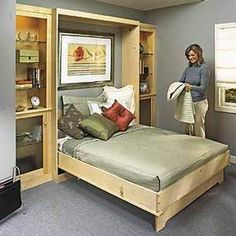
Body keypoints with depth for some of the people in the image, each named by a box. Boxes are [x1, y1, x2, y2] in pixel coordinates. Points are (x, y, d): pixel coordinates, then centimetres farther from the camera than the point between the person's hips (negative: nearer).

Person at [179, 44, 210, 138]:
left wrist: (191, 87, -34)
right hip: (188, 102, 6)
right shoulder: (188, 69, 11)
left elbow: (203, 88, -15)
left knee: (199, 130, -1)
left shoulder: (204, 68, -8)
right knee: (190, 129, 12)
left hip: (199, 103, -6)